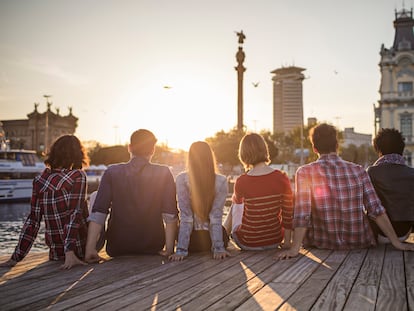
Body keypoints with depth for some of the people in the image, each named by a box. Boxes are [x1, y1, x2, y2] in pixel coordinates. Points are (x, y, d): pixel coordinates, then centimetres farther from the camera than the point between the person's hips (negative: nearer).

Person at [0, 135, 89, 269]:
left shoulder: (39, 180, 3)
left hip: (55, 253, 5)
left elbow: (32, 220, 3)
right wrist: (70, 252, -22)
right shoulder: (78, 176, -10)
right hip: (80, 250, -5)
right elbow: (75, 214, -18)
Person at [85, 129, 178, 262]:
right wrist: (169, 249, -12)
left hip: (116, 249, -1)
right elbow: (170, 215, -14)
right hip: (153, 249, 1)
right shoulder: (164, 173, -7)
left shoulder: (112, 172, -6)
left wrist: (90, 248, -14)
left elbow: (98, 212, -13)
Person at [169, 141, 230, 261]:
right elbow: (216, 218, -15)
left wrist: (181, 250, -15)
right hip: (211, 239, -1)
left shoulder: (181, 179, -15)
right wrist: (218, 248, -13)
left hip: (191, 241, 1)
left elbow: (185, 217, -17)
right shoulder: (221, 181, -12)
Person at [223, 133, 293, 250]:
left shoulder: (241, 182, -18)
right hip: (275, 242, 2)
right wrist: (287, 241, 2)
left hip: (248, 244, -2)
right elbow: (288, 213, -8)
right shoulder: (281, 178, -14)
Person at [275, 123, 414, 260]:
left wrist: (294, 249, -20)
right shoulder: (358, 171, -4)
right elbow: (376, 210, -7)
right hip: (359, 244, 2)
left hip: (322, 245, -2)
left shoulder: (305, 172, -11)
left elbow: (302, 214, -19)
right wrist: (396, 243, -2)